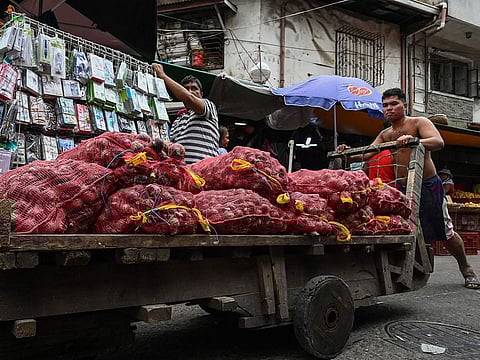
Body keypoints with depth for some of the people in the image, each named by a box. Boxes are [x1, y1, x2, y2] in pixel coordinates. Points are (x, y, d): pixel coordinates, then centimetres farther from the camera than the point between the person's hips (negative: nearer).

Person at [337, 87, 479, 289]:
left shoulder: (419, 123, -6)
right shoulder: (385, 134, 12)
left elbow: (438, 142, -24)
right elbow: (366, 155, 6)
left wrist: (413, 141, -42)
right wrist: (347, 153, -13)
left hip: (428, 185, -5)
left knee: (446, 234, 5)